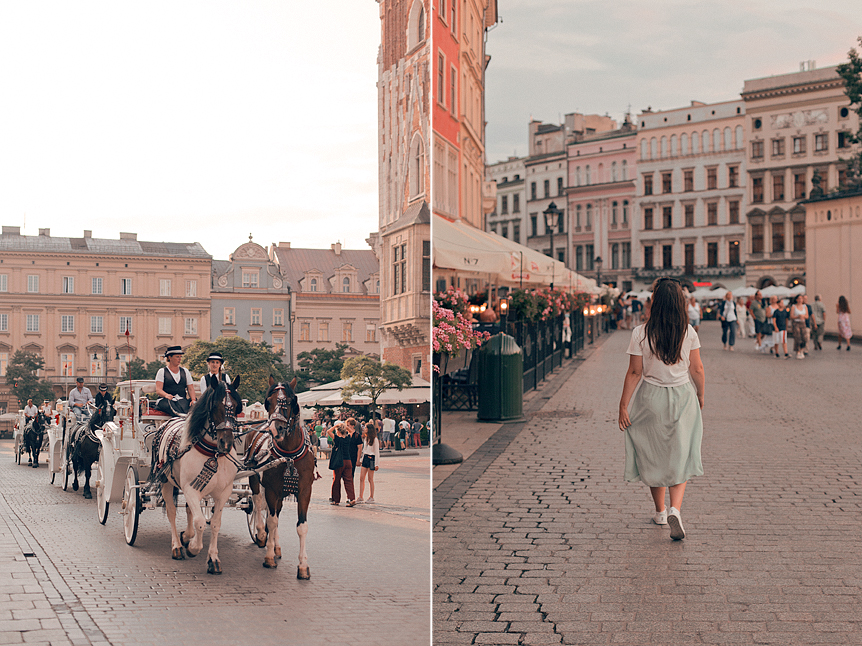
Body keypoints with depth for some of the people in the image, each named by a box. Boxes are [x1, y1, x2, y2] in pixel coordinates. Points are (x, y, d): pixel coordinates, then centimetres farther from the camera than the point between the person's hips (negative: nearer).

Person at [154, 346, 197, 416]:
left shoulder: (185, 371, 23)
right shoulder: (162, 372, 12)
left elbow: (190, 388, 15)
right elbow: (158, 390, -1)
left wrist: (193, 400, -9)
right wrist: (166, 395, -26)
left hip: (182, 400, 3)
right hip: (166, 400, -3)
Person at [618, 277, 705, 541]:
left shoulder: (641, 333, -12)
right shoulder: (689, 332, -5)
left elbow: (634, 373, -10)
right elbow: (697, 370, 1)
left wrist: (623, 405, -3)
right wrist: (700, 396, 18)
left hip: (651, 397, -1)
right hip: (683, 397, 1)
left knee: (653, 455, 15)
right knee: (680, 457, 7)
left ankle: (660, 511, 27)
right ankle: (675, 509, -13)